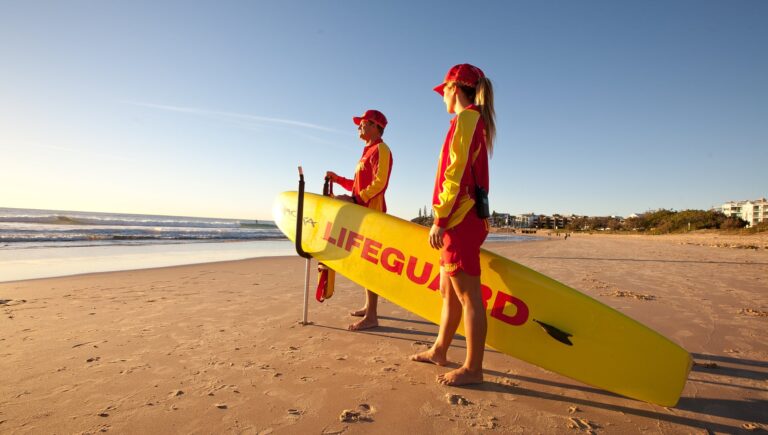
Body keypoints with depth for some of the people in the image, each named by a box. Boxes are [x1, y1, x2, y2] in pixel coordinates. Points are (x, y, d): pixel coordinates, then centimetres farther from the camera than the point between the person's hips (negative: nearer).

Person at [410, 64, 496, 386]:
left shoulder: (466, 119, -7)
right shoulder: (475, 122, 22)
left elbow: (457, 175, -18)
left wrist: (440, 219, -18)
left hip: (460, 220, -10)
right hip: (465, 220, 10)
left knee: (468, 294, -4)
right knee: (449, 289, 16)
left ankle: (472, 369, 8)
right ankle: (439, 351, 29)